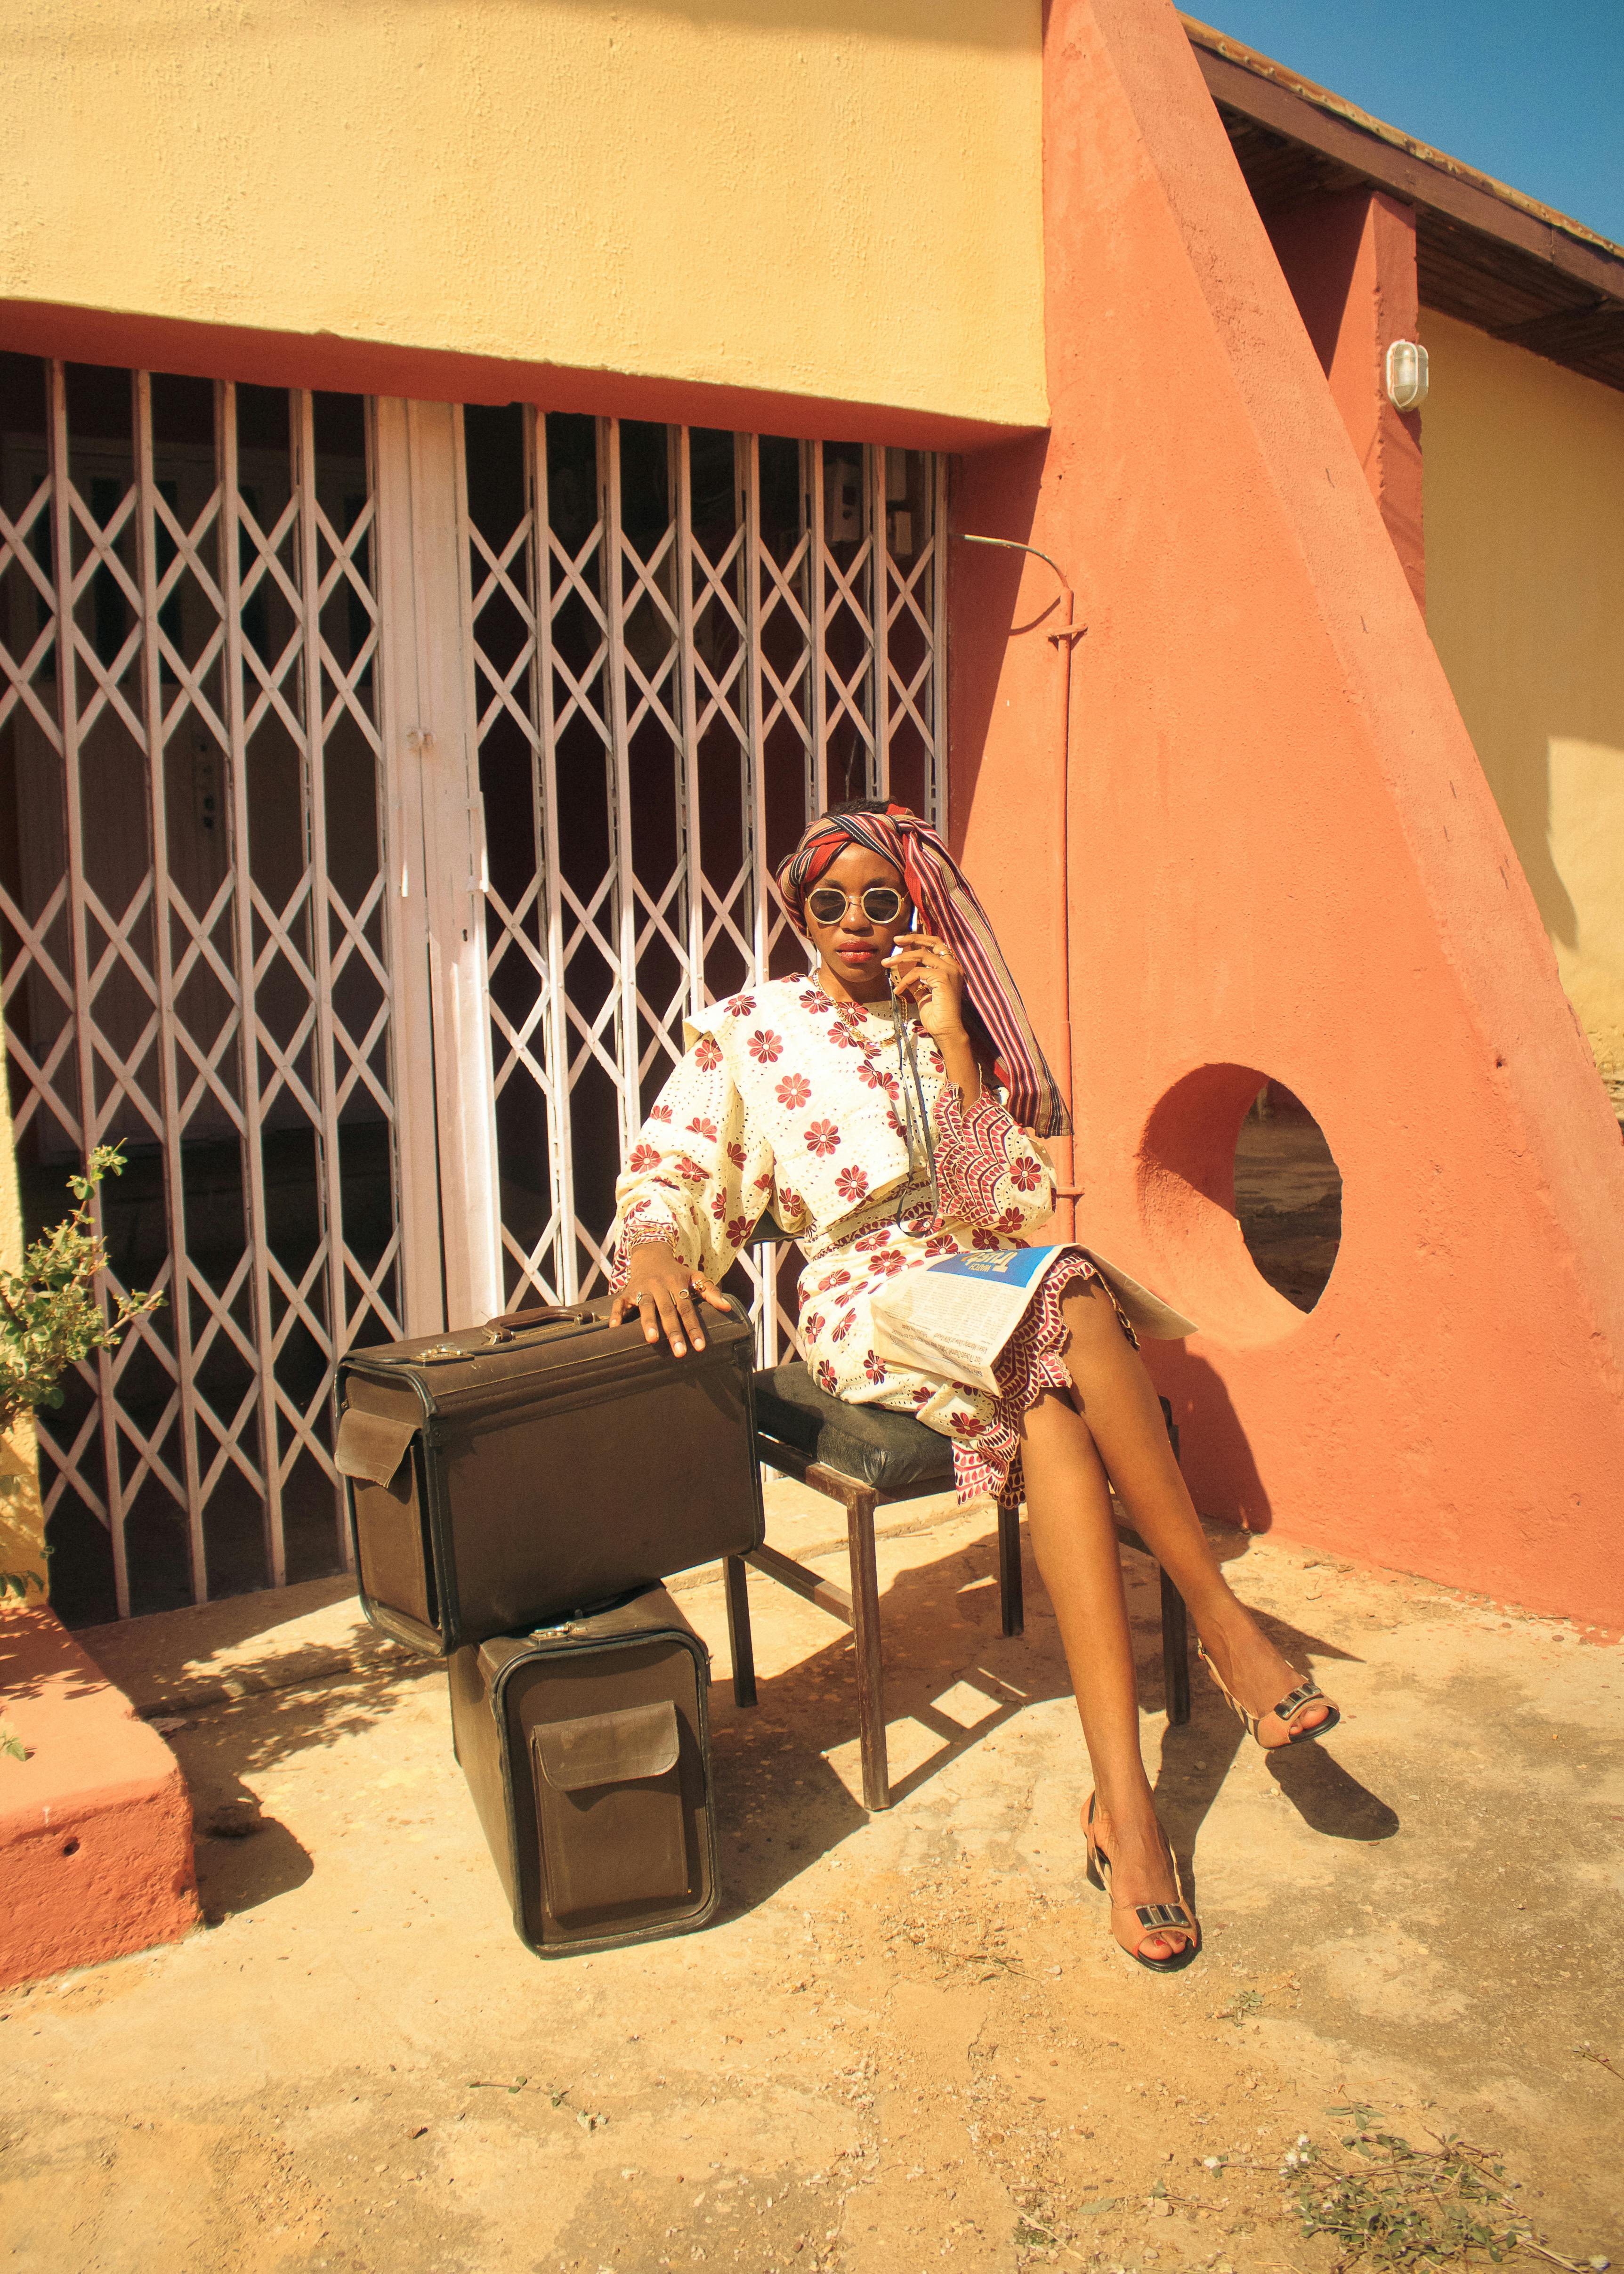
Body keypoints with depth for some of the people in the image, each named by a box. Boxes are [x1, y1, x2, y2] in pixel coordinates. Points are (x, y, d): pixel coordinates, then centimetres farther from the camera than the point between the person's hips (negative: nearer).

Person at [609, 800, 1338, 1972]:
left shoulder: (958, 1018, 16)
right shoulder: (750, 1028, 11)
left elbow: (1013, 1204, 5)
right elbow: (670, 1170, 3)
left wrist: (951, 1035, -3)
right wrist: (656, 1246, -21)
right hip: (861, 1301, -2)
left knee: (1049, 1406, -35)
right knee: (1063, 1308, -34)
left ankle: (1123, 1796, -38)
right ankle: (1221, 1617, -28)